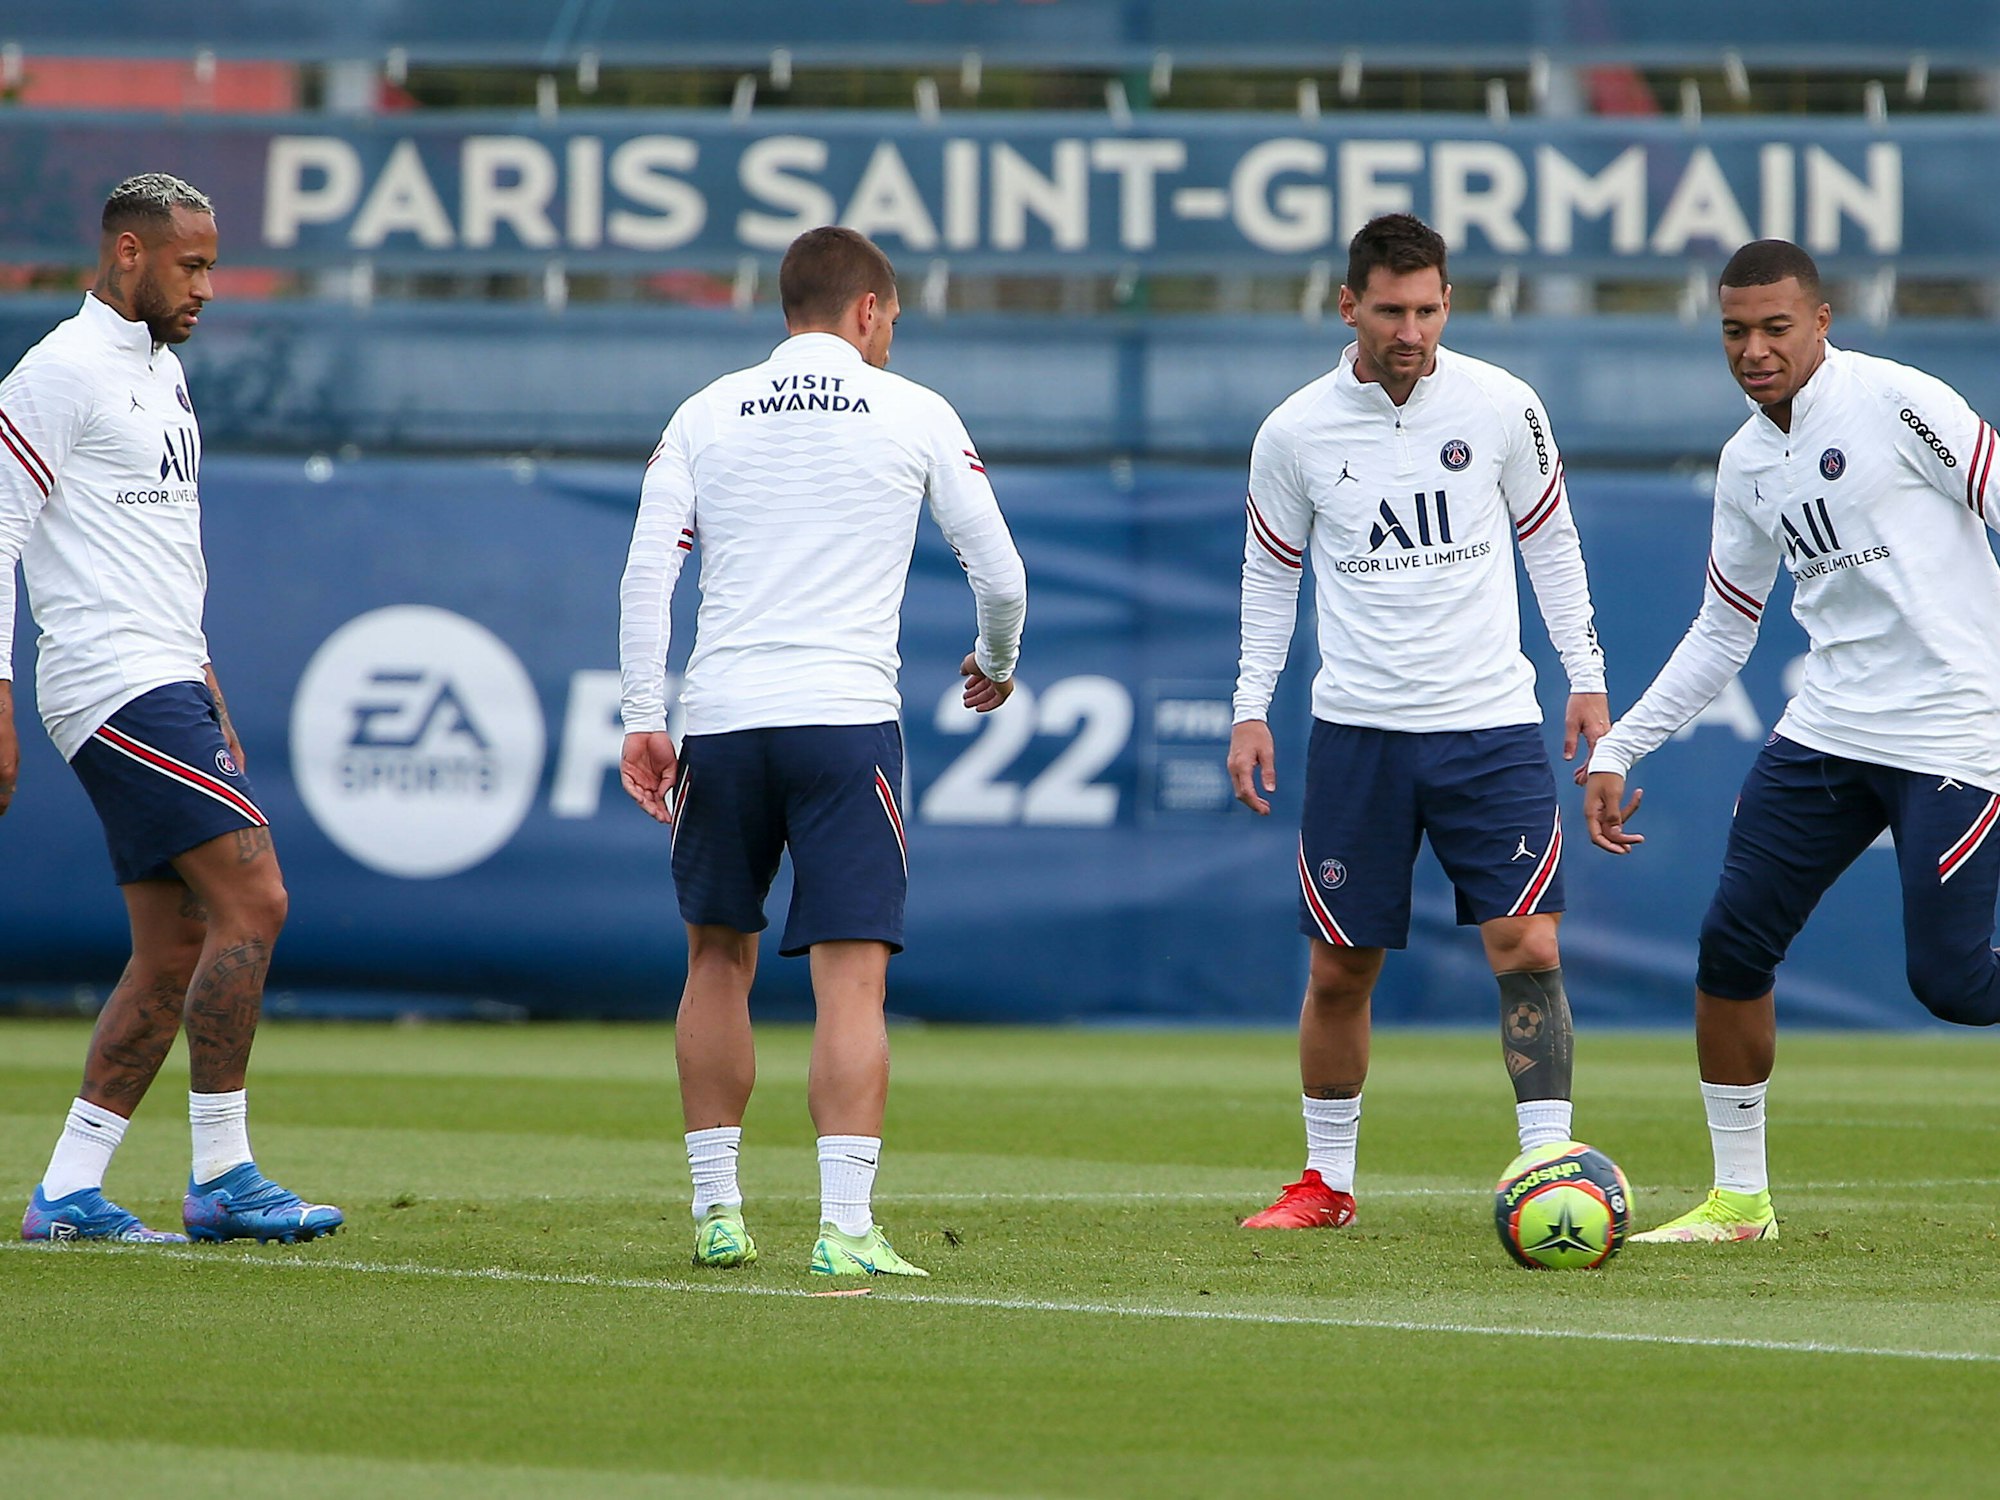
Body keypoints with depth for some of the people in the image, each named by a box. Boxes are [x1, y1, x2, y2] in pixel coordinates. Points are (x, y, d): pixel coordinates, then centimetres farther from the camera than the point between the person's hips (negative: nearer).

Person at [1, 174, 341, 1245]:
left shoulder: (164, 374, 20)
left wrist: (209, 700, 24)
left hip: (168, 685, 9)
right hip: (117, 686, -9)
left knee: (175, 955, 5)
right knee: (252, 902, -15)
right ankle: (220, 1177, -11)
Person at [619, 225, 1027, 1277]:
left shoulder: (706, 414, 10)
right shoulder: (915, 415, 6)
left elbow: (645, 576, 2)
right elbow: (998, 570, 8)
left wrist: (642, 720, 2)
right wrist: (996, 666, 28)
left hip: (720, 718, 3)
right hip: (847, 717, -2)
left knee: (718, 957, 18)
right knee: (851, 977, -5)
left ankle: (715, 1210, 19)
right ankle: (845, 1226, -16)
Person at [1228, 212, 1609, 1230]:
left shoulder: (1500, 406, -2)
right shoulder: (1295, 433, -2)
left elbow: (1550, 538, 11)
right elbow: (1270, 570, 11)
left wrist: (1586, 677, 8)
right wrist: (1251, 707, 7)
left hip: (1491, 725, 0)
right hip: (1357, 728, 0)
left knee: (1528, 947, -11)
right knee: (1338, 969, 3)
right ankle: (1326, 1181, 19)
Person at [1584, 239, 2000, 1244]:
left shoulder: (1894, 401, -10)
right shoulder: (1747, 463, 11)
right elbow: (1720, 634, 20)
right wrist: (1618, 748, 15)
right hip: (1827, 733, 7)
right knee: (1730, 946, -1)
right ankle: (1739, 1198, 12)